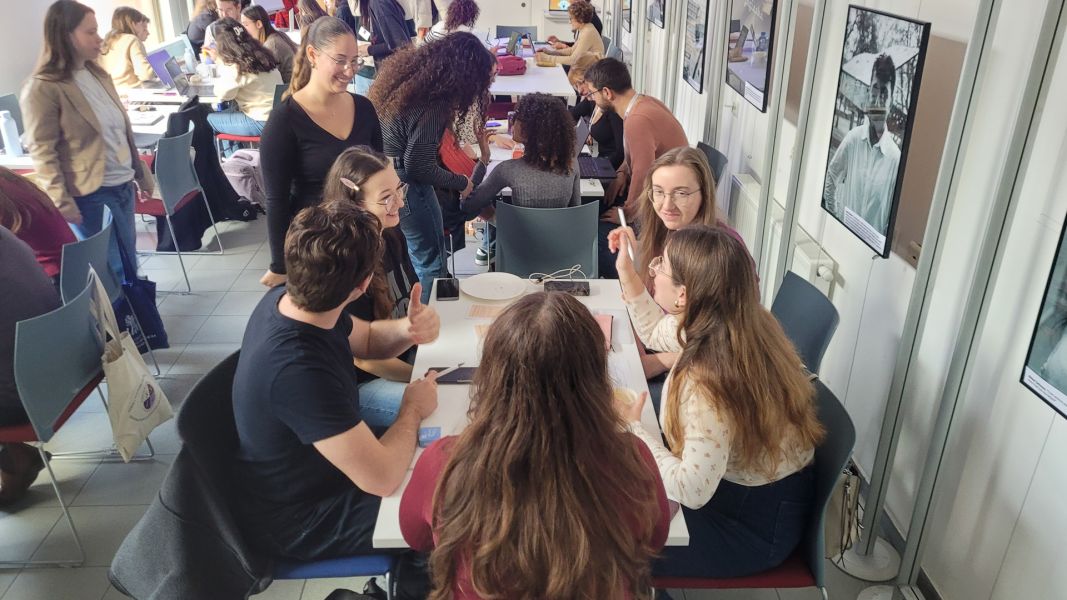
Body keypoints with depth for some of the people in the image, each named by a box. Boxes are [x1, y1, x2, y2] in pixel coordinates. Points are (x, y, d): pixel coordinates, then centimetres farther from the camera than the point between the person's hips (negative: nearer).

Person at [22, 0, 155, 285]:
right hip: (89, 196, -7)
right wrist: (62, 202, -20)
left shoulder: (98, 74, 11)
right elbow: (42, 152, -15)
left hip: (122, 185, 7)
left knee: (129, 261, 17)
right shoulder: (42, 88, -13)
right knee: (109, 271, 3)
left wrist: (141, 174, 17)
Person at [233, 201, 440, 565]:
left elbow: (365, 339, 6)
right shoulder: (298, 370, -39)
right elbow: (381, 478, -35)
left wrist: (407, 329, -16)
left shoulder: (287, 300, -13)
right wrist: (413, 410, -17)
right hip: (301, 524, -8)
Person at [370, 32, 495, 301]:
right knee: (431, 261, 6)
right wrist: (461, 183, -10)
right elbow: (419, 166, -23)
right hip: (405, 185, -9)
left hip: (383, 175, 9)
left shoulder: (414, 73, 0)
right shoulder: (433, 107, -26)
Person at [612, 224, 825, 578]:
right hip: (750, 487, 8)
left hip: (756, 523, -8)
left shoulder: (706, 382, -37)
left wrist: (633, 428, -23)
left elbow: (692, 491, -34)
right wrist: (627, 273, 1)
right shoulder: (735, 322, -10)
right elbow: (656, 335, 10)